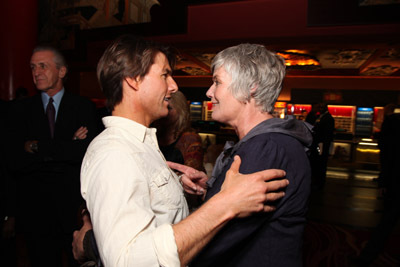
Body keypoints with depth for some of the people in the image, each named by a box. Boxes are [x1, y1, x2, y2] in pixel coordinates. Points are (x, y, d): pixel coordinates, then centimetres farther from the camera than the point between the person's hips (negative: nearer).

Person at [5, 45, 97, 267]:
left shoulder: (83, 107, -2)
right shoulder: (20, 109, 4)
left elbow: (88, 152, -16)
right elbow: (14, 161, -7)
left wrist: (38, 147, -14)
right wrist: (67, 148, -14)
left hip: (75, 208, -1)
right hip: (35, 213, 2)